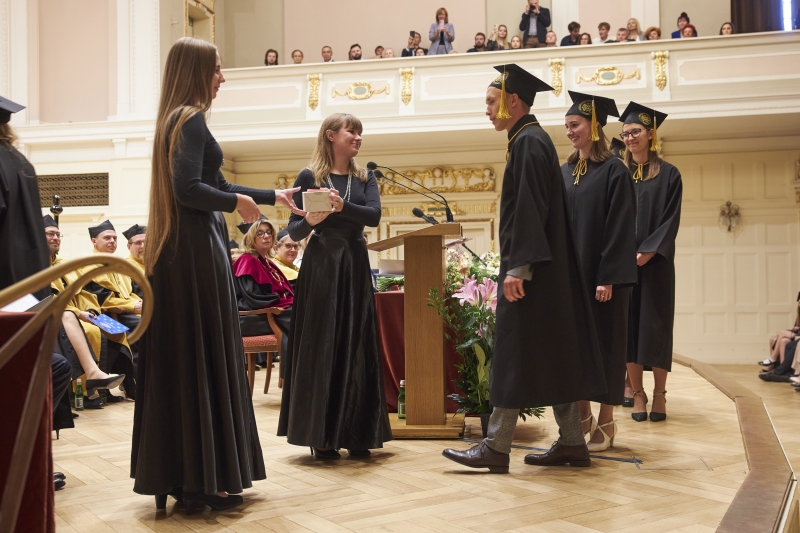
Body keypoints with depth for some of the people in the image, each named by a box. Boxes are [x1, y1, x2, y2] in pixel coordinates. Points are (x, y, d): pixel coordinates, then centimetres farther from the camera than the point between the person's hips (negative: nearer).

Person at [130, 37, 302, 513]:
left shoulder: (180, 120, 18)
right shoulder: (191, 121, -12)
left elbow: (215, 184, 24)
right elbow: (190, 190, -24)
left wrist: (274, 196, 27)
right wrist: (238, 202, -8)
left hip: (180, 252, 10)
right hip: (197, 252, -10)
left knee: (182, 358, 11)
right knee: (205, 359, -5)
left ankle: (178, 473, 19)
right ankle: (205, 478, 2)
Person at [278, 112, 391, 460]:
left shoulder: (364, 178, 12)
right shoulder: (309, 177, 2)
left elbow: (374, 215, -6)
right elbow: (294, 231, 0)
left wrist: (342, 206, -23)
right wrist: (310, 221, -21)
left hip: (355, 266, 4)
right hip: (320, 267, -3)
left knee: (356, 348, 5)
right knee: (320, 347, -2)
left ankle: (356, 434, 12)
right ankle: (322, 436, 5)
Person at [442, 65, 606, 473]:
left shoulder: (528, 142, -12)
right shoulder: (532, 140, 18)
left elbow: (530, 209, -21)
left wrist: (518, 268, -25)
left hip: (530, 271, -10)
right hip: (548, 270, 10)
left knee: (514, 355, -6)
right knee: (553, 356, 11)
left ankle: (497, 447, 0)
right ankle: (572, 443, 17)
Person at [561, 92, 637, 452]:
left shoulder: (614, 171, -7)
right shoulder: (565, 172, 11)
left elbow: (619, 228, -13)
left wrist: (608, 278, -18)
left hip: (602, 274, -6)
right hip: (569, 273, 6)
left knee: (604, 342, 1)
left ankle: (605, 422, 10)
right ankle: (582, 414, 18)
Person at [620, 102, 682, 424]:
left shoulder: (668, 175, 3)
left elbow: (671, 219, -5)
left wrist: (649, 252, -16)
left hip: (655, 262, -2)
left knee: (655, 324, -2)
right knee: (628, 325, 1)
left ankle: (659, 393, 6)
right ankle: (637, 393, 6)